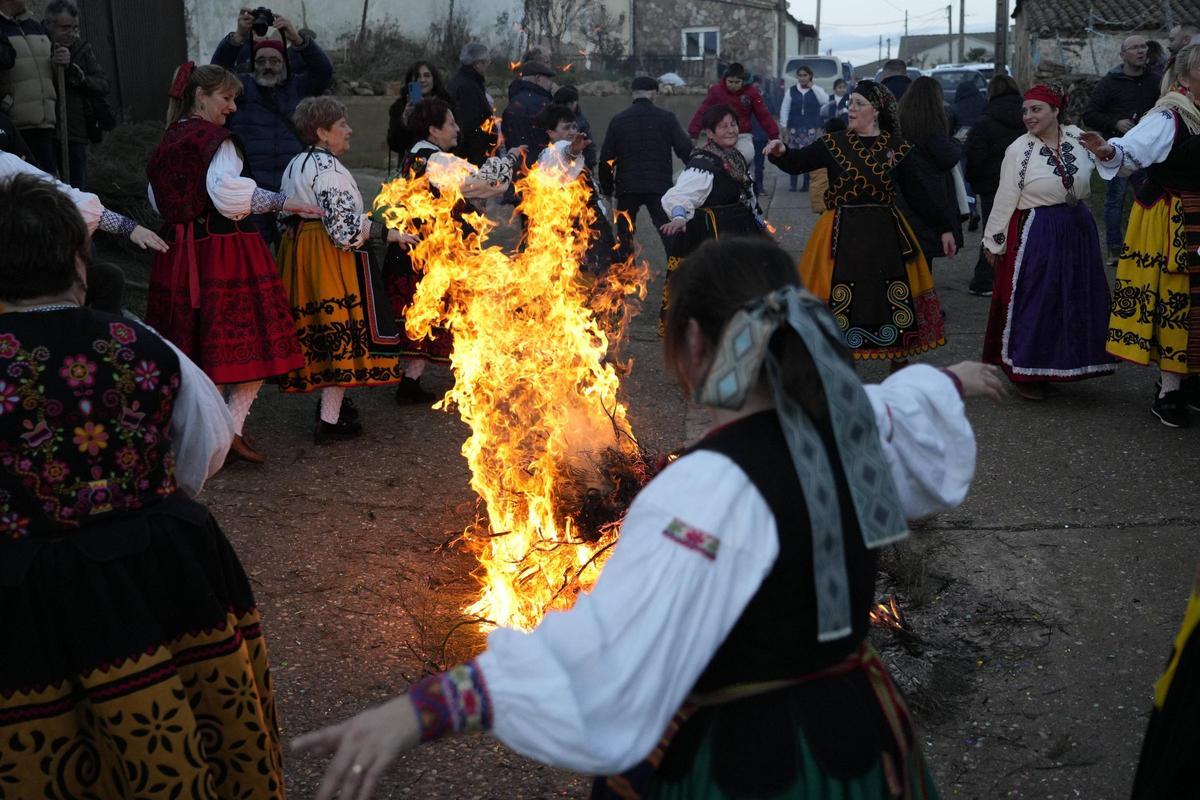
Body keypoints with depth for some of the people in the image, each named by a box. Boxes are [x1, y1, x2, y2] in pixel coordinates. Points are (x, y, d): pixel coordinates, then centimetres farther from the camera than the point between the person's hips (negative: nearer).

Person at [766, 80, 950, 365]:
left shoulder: (898, 148, 2)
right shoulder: (834, 143, 0)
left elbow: (918, 193, 6)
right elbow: (798, 162, -9)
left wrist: (943, 228, 7)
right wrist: (781, 153, -31)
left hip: (885, 234, 1)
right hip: (842, 234, -1)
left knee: (895, 299, 8)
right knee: (839, 299, 3)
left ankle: (900, 359, 25)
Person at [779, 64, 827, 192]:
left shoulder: (817, 90, 5)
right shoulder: (791, 91, 7)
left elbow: (825, 100, -14)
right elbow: (784, 109, 7)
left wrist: (812, 86, -10)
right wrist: (784, 126, -2)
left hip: (812, 129, -1)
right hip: (794, 128, 1)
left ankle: (807, 184, 3)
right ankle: (792, 183, 5)